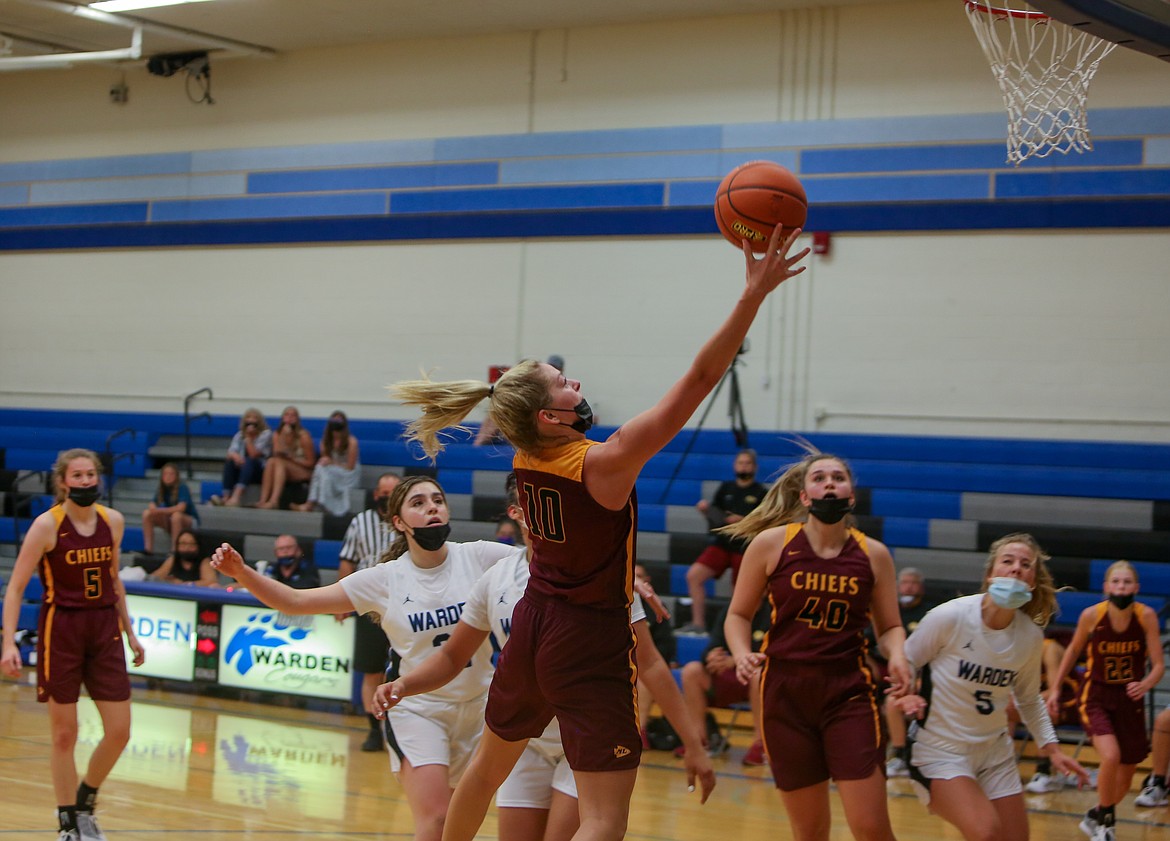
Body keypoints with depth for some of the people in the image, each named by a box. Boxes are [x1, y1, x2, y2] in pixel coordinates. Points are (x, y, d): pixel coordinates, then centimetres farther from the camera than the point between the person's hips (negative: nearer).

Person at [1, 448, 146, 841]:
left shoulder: (112, 521, 3)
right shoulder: (47, 525, -11)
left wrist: (130, 632, 18)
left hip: (104, 628, 4)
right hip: (61, 628, -4)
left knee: (119, 732, 1)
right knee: (64, 734, 2)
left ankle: (85, 804, 24)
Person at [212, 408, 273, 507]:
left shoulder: (265, 434, -4)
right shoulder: (240, 435, 9)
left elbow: (253, 455, -16)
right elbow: (231, 453, -7)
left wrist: (248, 438, -21)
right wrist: (235, 455, -31)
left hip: (260, 472, -3)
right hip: (242, 470, 3)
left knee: (249, 461, -35)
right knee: (229, 461, -26)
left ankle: (236, 496, -53)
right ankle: (226, 497, -39)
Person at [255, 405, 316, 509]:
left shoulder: (303, 436, -7)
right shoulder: (277, 435, 5)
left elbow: (310, 463, -4)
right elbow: (277, 454, -11)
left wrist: (292, 459, -15)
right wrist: (284, 437, -20)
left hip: (304, 473, -4)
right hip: (282, 470, 4)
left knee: (279, 462, -31)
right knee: (270, 462, -26)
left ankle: (274, 501, -50)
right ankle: (263, 500, -41)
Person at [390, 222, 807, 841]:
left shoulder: (527, 460, -4)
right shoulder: (605, 463, -22)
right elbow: (699, 380, -25)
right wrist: (755, 293, -24)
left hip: (532, 627, 8)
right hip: (591, 643, -8)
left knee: (489, 765, 28)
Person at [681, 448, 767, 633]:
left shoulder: (761, 493, 0)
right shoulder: (726, 488, 12)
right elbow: (715, 515, 16)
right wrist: (705, 509, -5)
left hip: (744, 548, -3)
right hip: (721, 543, 4)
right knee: (694, 575, -12)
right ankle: (698, 623, -8)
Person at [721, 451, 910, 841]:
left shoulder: (873, 554, 3)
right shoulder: (771, 544, -1)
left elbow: (890, 626, 13)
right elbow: (738, 614, 9)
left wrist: (896, 657, -9)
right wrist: (743, 654, -11)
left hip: (849, 694, 0)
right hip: (785, 692, 0)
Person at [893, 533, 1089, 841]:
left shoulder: (1031, 636, -2)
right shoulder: (950, 617, -18)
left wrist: (1051, 748, 9)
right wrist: (904, 694, -25)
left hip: (995, 752, 6)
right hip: (940, 751, -6)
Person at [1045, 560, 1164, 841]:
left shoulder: (1146, 616, -15)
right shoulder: (1092, 615, -16)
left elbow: (1158, 665, -14)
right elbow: (1073, 650, 3)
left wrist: (1145, 685, -34)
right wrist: (1056, 688, 6)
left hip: (1130, 699, 2)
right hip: (1096, 695, -2)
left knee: (1125, 776, 12)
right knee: (1111, 757, -25)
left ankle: (1096, 817, 41)